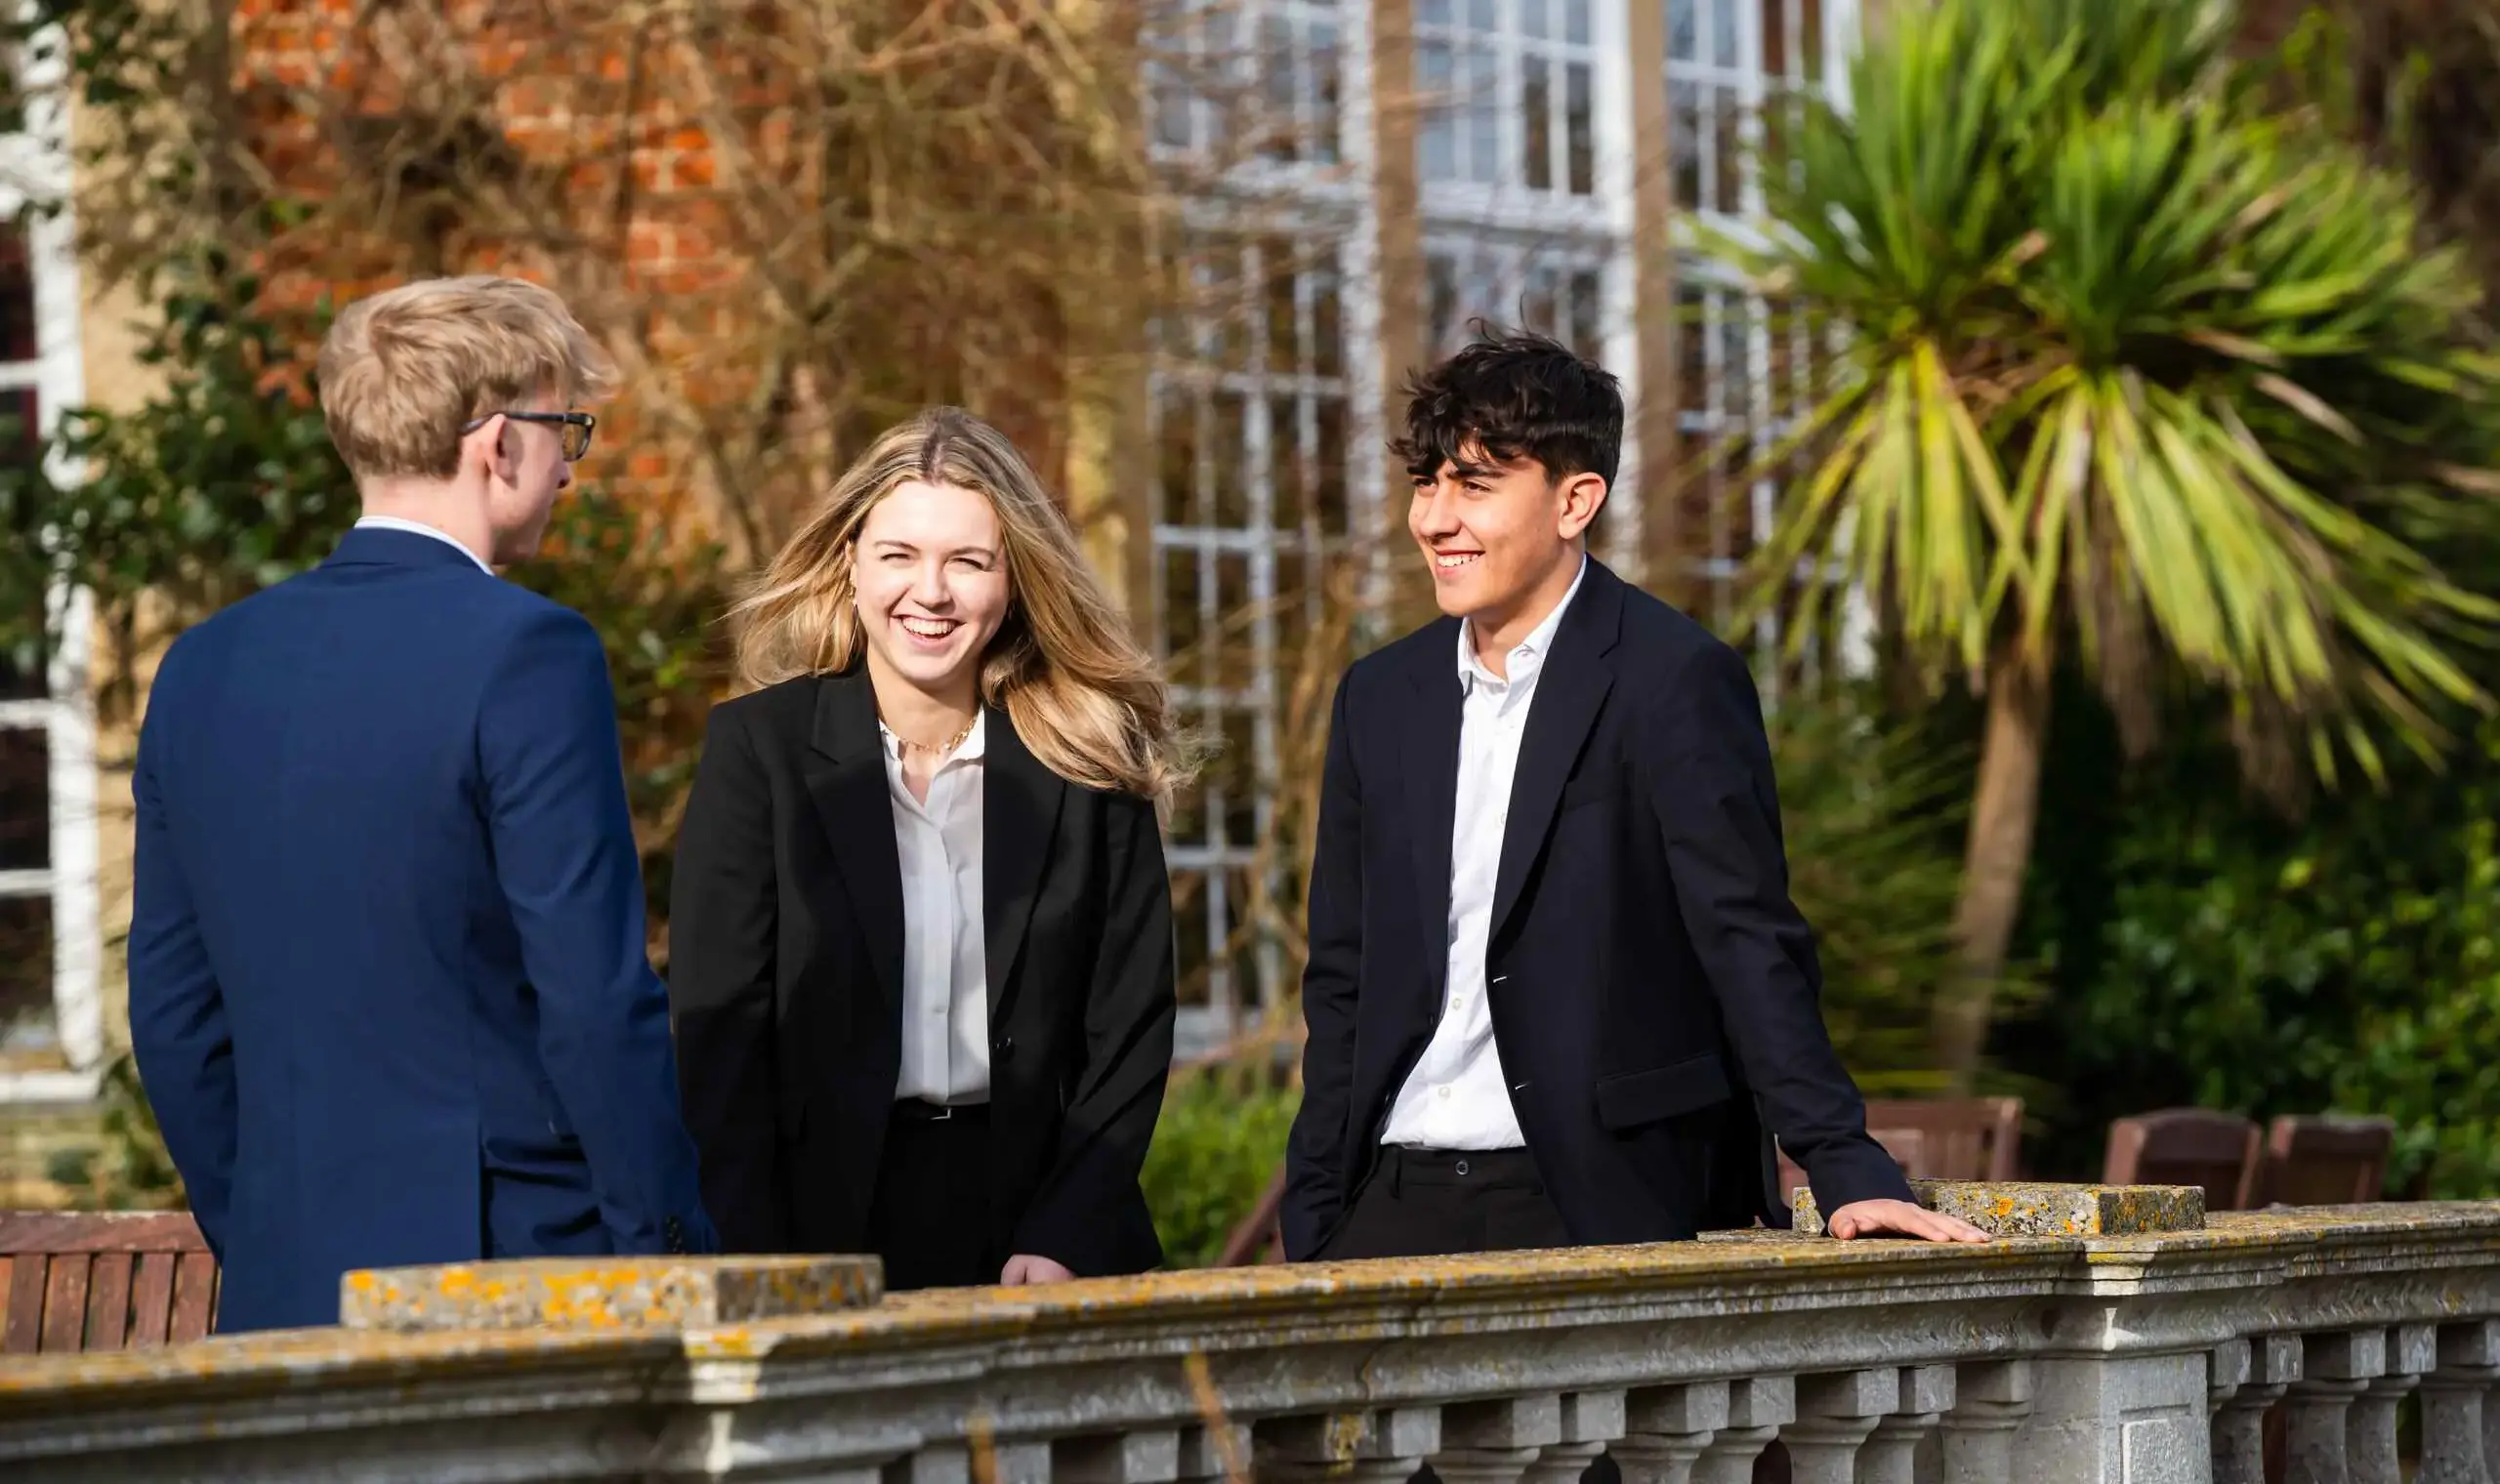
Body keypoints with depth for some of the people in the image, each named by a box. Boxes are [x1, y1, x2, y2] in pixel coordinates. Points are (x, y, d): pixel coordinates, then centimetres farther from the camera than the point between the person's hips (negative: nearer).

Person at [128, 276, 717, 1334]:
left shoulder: (202, 667, 10)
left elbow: (171, 1010, 14)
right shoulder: (525, 653, -11)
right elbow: (596, 996, -14)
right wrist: (671, 1249, -6)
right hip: (517, 1273, -6)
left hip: (282, 1288, 7)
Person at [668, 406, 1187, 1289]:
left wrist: (1059, 1245, -7)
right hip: (828, 1216, -1)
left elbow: (1130, 1027, 3)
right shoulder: (758, 747, -1)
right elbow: (716, 1036, -5)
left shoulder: (1090, 766, 3)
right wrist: (763, 1279, -12)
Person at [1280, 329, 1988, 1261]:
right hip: (1394, 1211, 5)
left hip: (1598, 1213, -5)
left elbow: (1750, 947, -9)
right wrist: (1309, 1231, 12)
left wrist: (1846, 1171, -18)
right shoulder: (1381, 698, 13)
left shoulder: (1675, 681, -5)